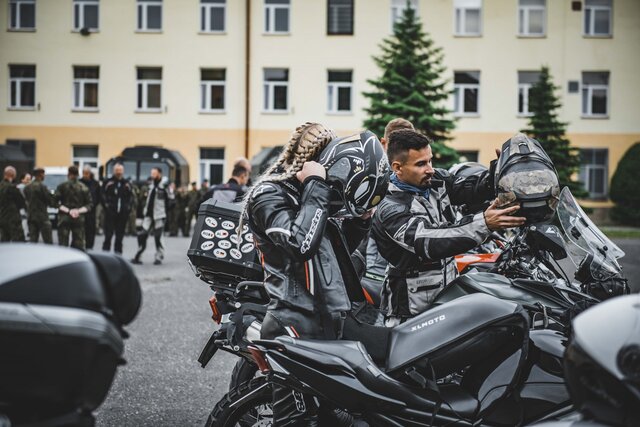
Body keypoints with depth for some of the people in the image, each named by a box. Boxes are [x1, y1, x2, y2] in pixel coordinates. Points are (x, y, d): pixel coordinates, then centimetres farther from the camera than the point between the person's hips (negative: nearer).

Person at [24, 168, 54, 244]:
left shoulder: (27, 187, 8)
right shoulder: (42, 186, -13)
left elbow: (26, 200, 12)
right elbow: (50, 200, -11)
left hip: (31, 216, 7)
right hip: (42, 216, -7)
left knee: (32, 240, 8)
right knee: (48, 241, -3)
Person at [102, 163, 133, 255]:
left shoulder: (127, 183, 11)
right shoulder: (108, 182, 1)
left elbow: (131, 196, 13)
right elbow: (103, 195, -1)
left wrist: (129, 207, 1)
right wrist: (106, 205, -10)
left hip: (123, 213, 3)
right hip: (110, 212, -3)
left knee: (120, 235, 8)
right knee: (108, 233, -4)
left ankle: (118, 252, 15)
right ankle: (106, 250, 2)